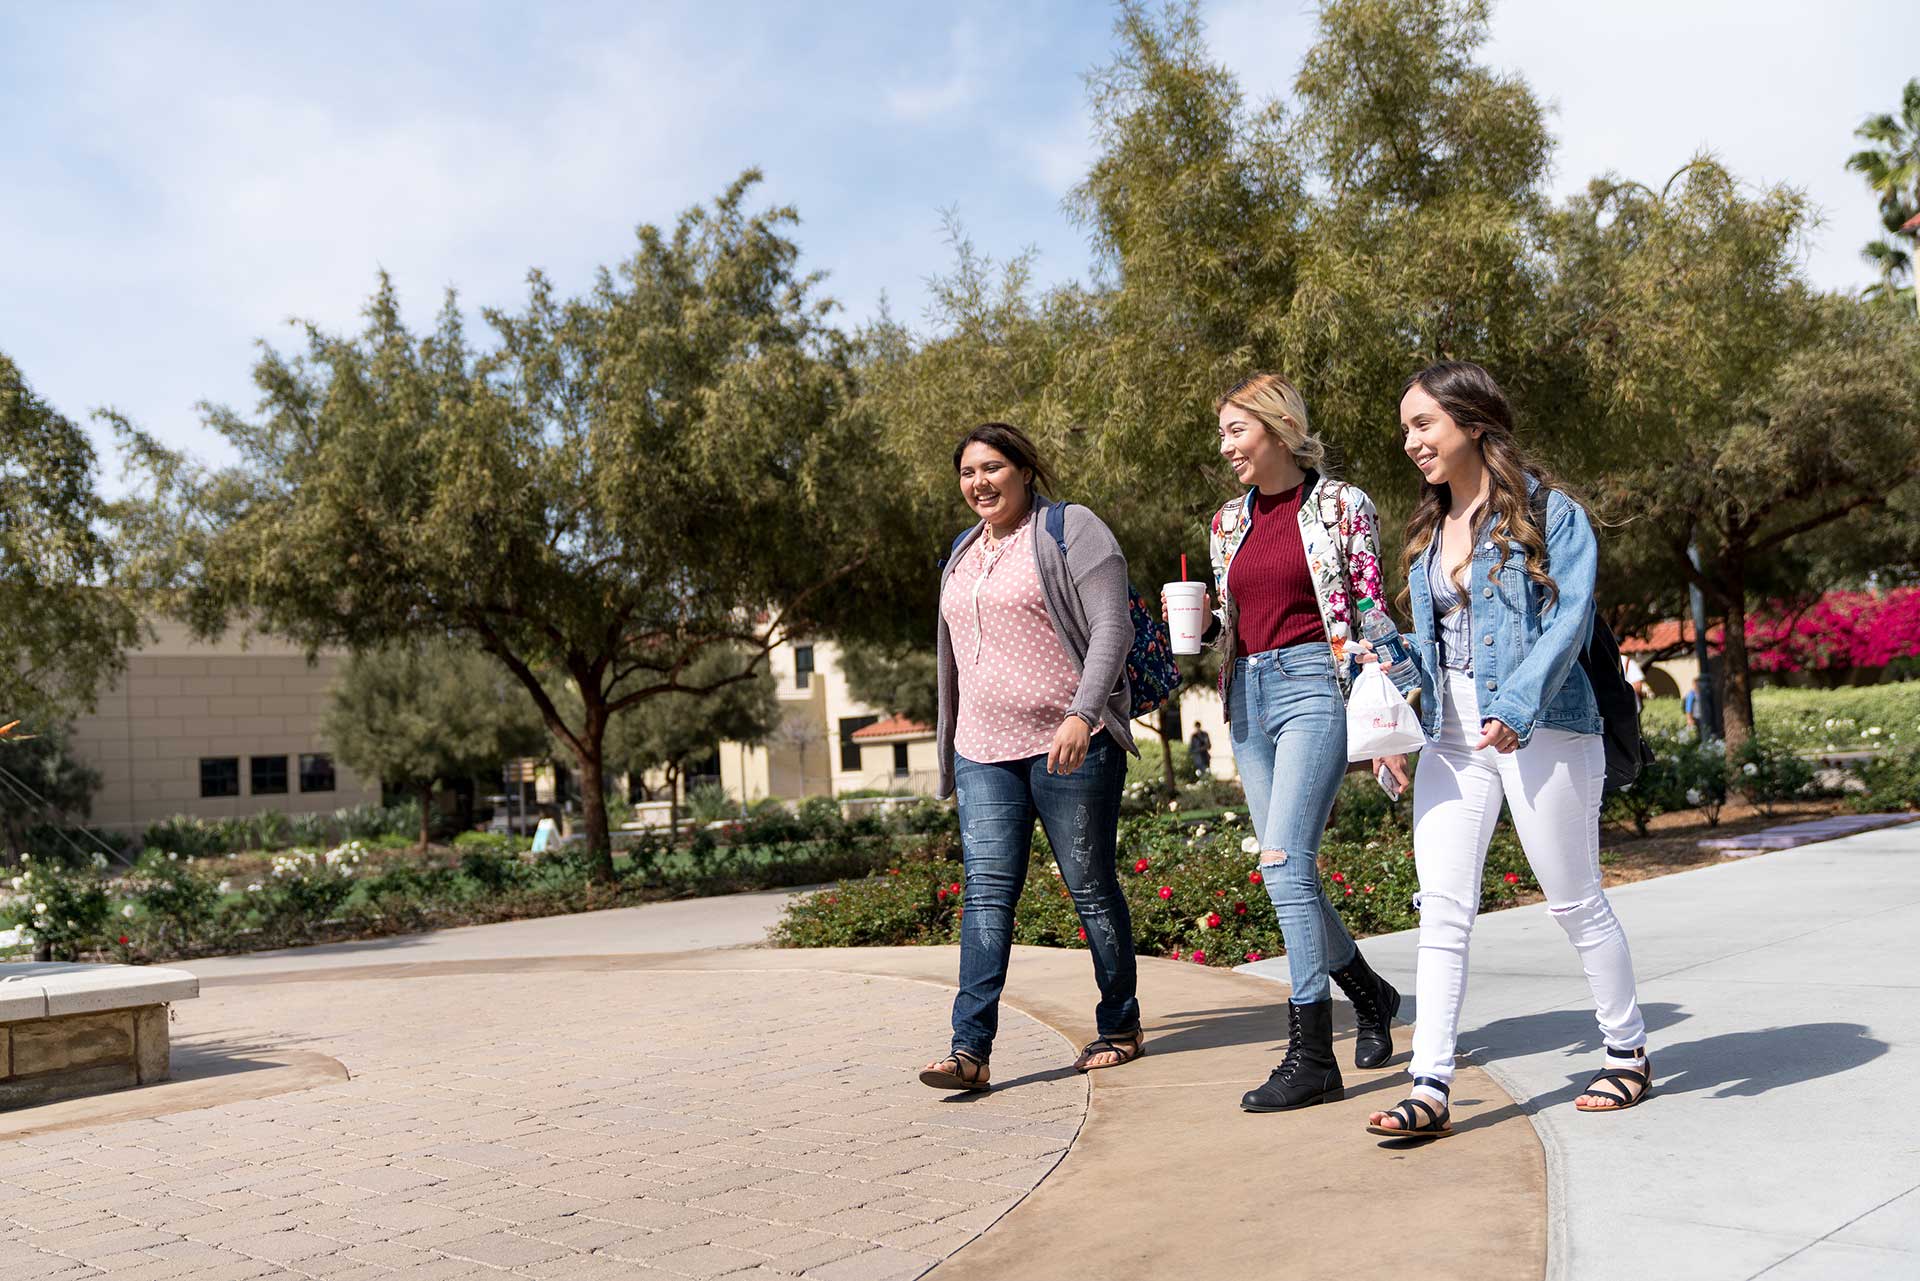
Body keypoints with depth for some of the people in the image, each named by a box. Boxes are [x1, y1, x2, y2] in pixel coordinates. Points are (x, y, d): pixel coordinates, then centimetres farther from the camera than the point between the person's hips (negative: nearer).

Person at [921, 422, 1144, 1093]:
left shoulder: (1070, 530, -2)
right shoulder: (962, 557, 19)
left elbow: (1111, 628, -11)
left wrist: (1082, 716, -23)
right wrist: (951, 748, 23)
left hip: (1069, 746, -5)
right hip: (985, 752, 6)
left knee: (1092, 888, 4)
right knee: (986, 891, -5)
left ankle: (1121, 1028, 20)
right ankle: (970, 1049, -9)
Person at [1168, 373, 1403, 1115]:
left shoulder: (1340, 506, -1)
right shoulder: (1227, 522, 14)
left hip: (1315, 684, -6)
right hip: (1250, 693, 6)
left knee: (1284, 860, -16)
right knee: (1287, 869, 9)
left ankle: (1311, 1056, -10)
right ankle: (1370, 995, 33)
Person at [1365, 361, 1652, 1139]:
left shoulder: (1548, 512, -5)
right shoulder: (1428, 532, 14)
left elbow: (1570, 617, -15)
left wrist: (1516, 707, -27)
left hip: (1541, 729, -6)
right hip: (1452, 735, 6)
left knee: (1575, 900, 7)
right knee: (1441, 907, -2)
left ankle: (1628, 1054, 28)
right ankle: (1430, 1089, -1)